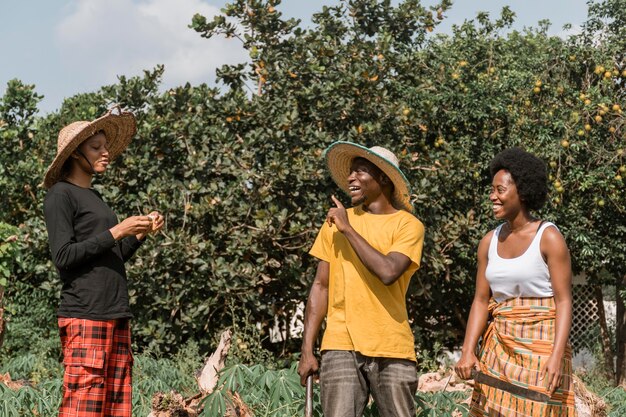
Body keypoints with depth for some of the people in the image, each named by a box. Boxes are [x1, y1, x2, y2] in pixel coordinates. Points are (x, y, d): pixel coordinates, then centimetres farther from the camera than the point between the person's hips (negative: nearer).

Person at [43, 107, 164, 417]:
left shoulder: (94, 197, 23)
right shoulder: (60, 195, -2)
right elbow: (63, 257, -11)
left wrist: (140, 233, 9)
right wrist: (116, 232, -13)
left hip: (115, 317, 8)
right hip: (84, 318, -8)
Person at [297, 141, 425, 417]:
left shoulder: (408, 225, 0)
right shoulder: (336, 221, 10)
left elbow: (388, 272, -17)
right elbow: (321, 286, 10)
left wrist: (348, 229, -9)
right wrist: (307, 349, 3)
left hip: (391, 350, -1)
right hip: (341, 347, 2)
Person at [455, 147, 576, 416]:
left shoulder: (549, 237, -8)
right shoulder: (489, 242, 8)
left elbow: (564, 301, -11)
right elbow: (481, 301, 9)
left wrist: (556, 356, -21)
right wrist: (468, 351, -3)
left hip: (541, 345, -5)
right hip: (500, 347, 6)